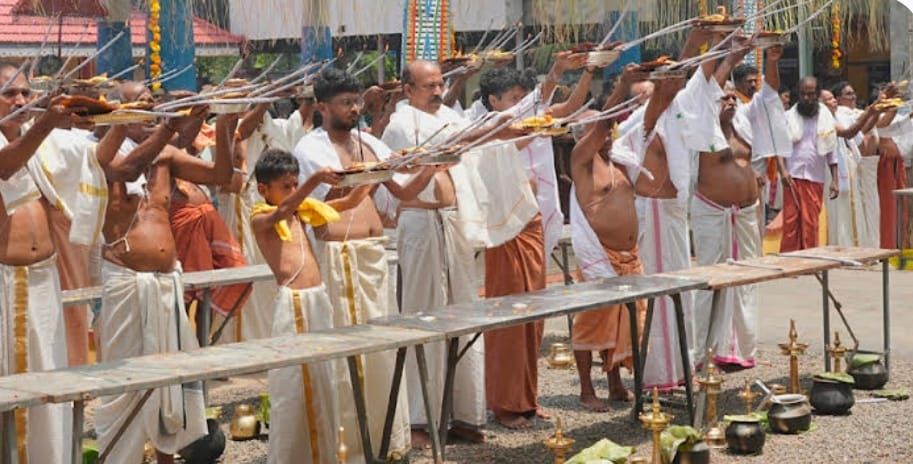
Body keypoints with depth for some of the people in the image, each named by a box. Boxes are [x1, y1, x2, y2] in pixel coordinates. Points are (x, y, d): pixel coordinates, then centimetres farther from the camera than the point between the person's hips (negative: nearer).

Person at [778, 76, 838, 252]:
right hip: (792, 178, -1)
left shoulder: (826, 118, 7)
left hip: (815, 179, 1)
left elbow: (832, 152, 9)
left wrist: (834, 180, 3)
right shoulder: (789, 116, 3)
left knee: (810, 225, 0)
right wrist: (783, 170, -15)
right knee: (790, 222, -5)